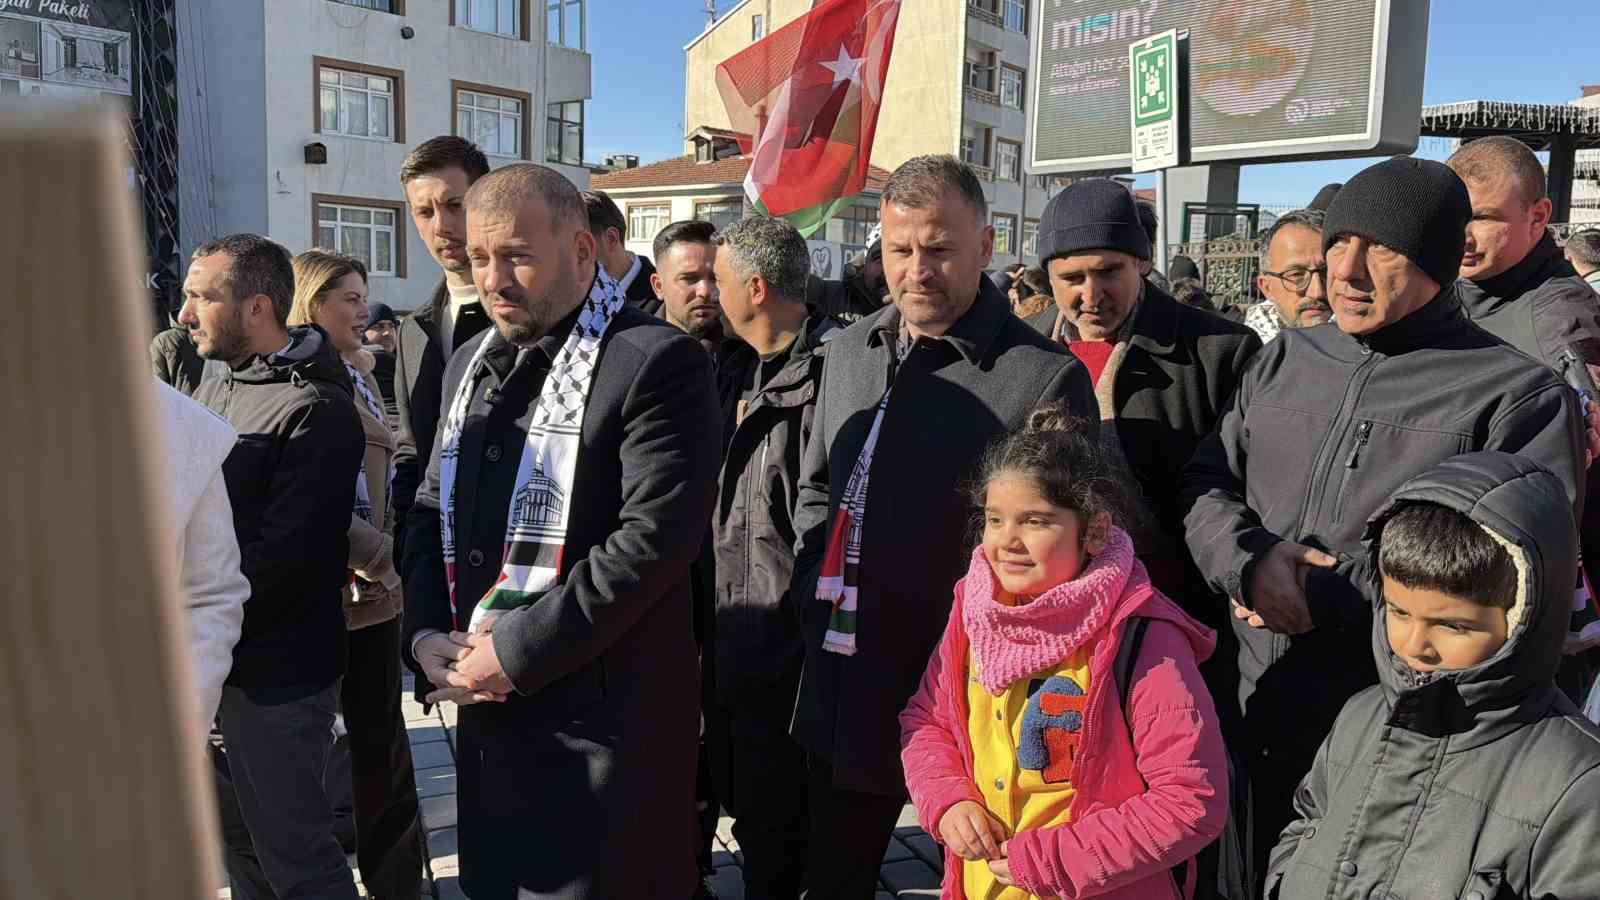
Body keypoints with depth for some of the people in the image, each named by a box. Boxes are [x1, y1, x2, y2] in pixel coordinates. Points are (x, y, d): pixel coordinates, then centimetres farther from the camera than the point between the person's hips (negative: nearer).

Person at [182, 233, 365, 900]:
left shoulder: (316, 410, -16)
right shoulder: (214, 391, 12)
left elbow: (280, 554, -21)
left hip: (274, 671, -8)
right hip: (213, 660, 8)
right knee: (239, 841, 21)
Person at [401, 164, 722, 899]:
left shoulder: (655, 364, -14)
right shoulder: (472, 364, 13)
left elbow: (656, 537, -21)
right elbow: (432, 511, 16)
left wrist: (518, 650, -18)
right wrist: (425, 633, -1)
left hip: (602, 712, -7)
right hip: (485, 702, 7)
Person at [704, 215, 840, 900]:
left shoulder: (828, 372, -19)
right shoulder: (733, 367, 10)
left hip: (783, 644, -9)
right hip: (728, 630, 9)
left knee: (770, 824, 7)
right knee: (736, 788, 23)